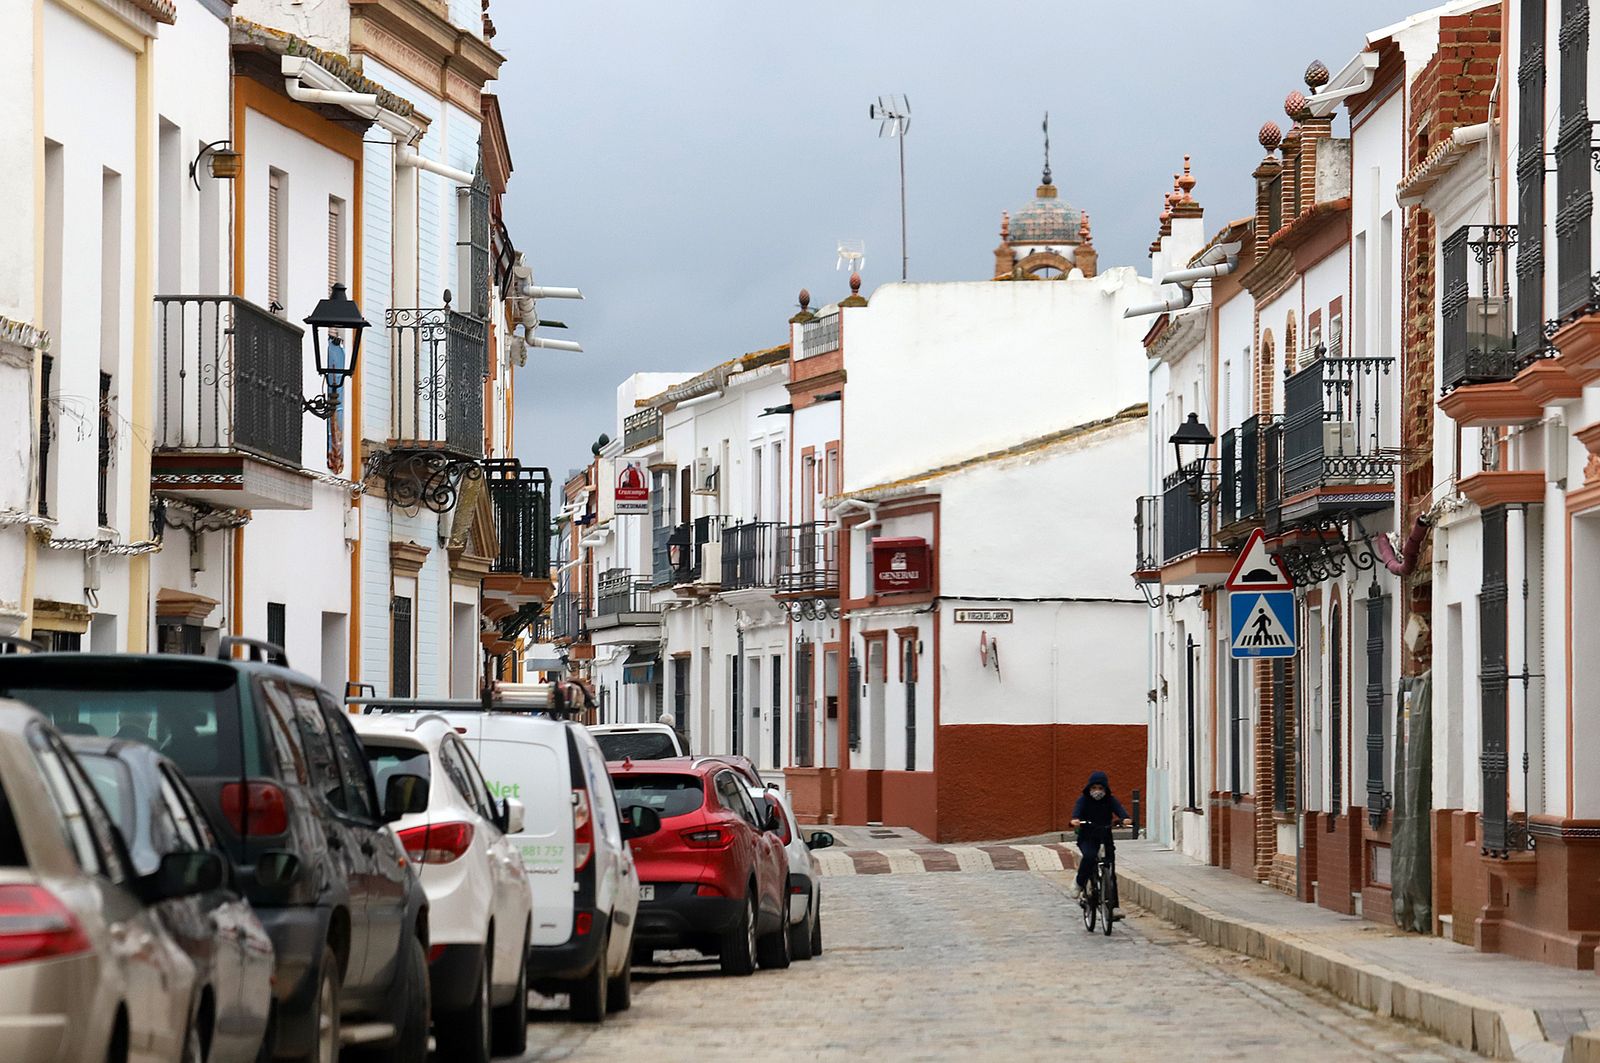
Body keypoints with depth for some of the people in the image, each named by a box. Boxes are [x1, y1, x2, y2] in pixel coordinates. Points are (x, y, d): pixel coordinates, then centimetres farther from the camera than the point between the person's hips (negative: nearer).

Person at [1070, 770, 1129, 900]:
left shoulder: (1110, 800, 0)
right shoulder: (1084, 799, -3)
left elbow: (1119, 809, -18)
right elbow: (1078, 809, -22)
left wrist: (1125, 818, -41)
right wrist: (1075, 819, -46)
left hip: (1105, 837, 2)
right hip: (1087, 838, -2)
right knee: (1089, 856, -31)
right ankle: (1079, 885, -12)